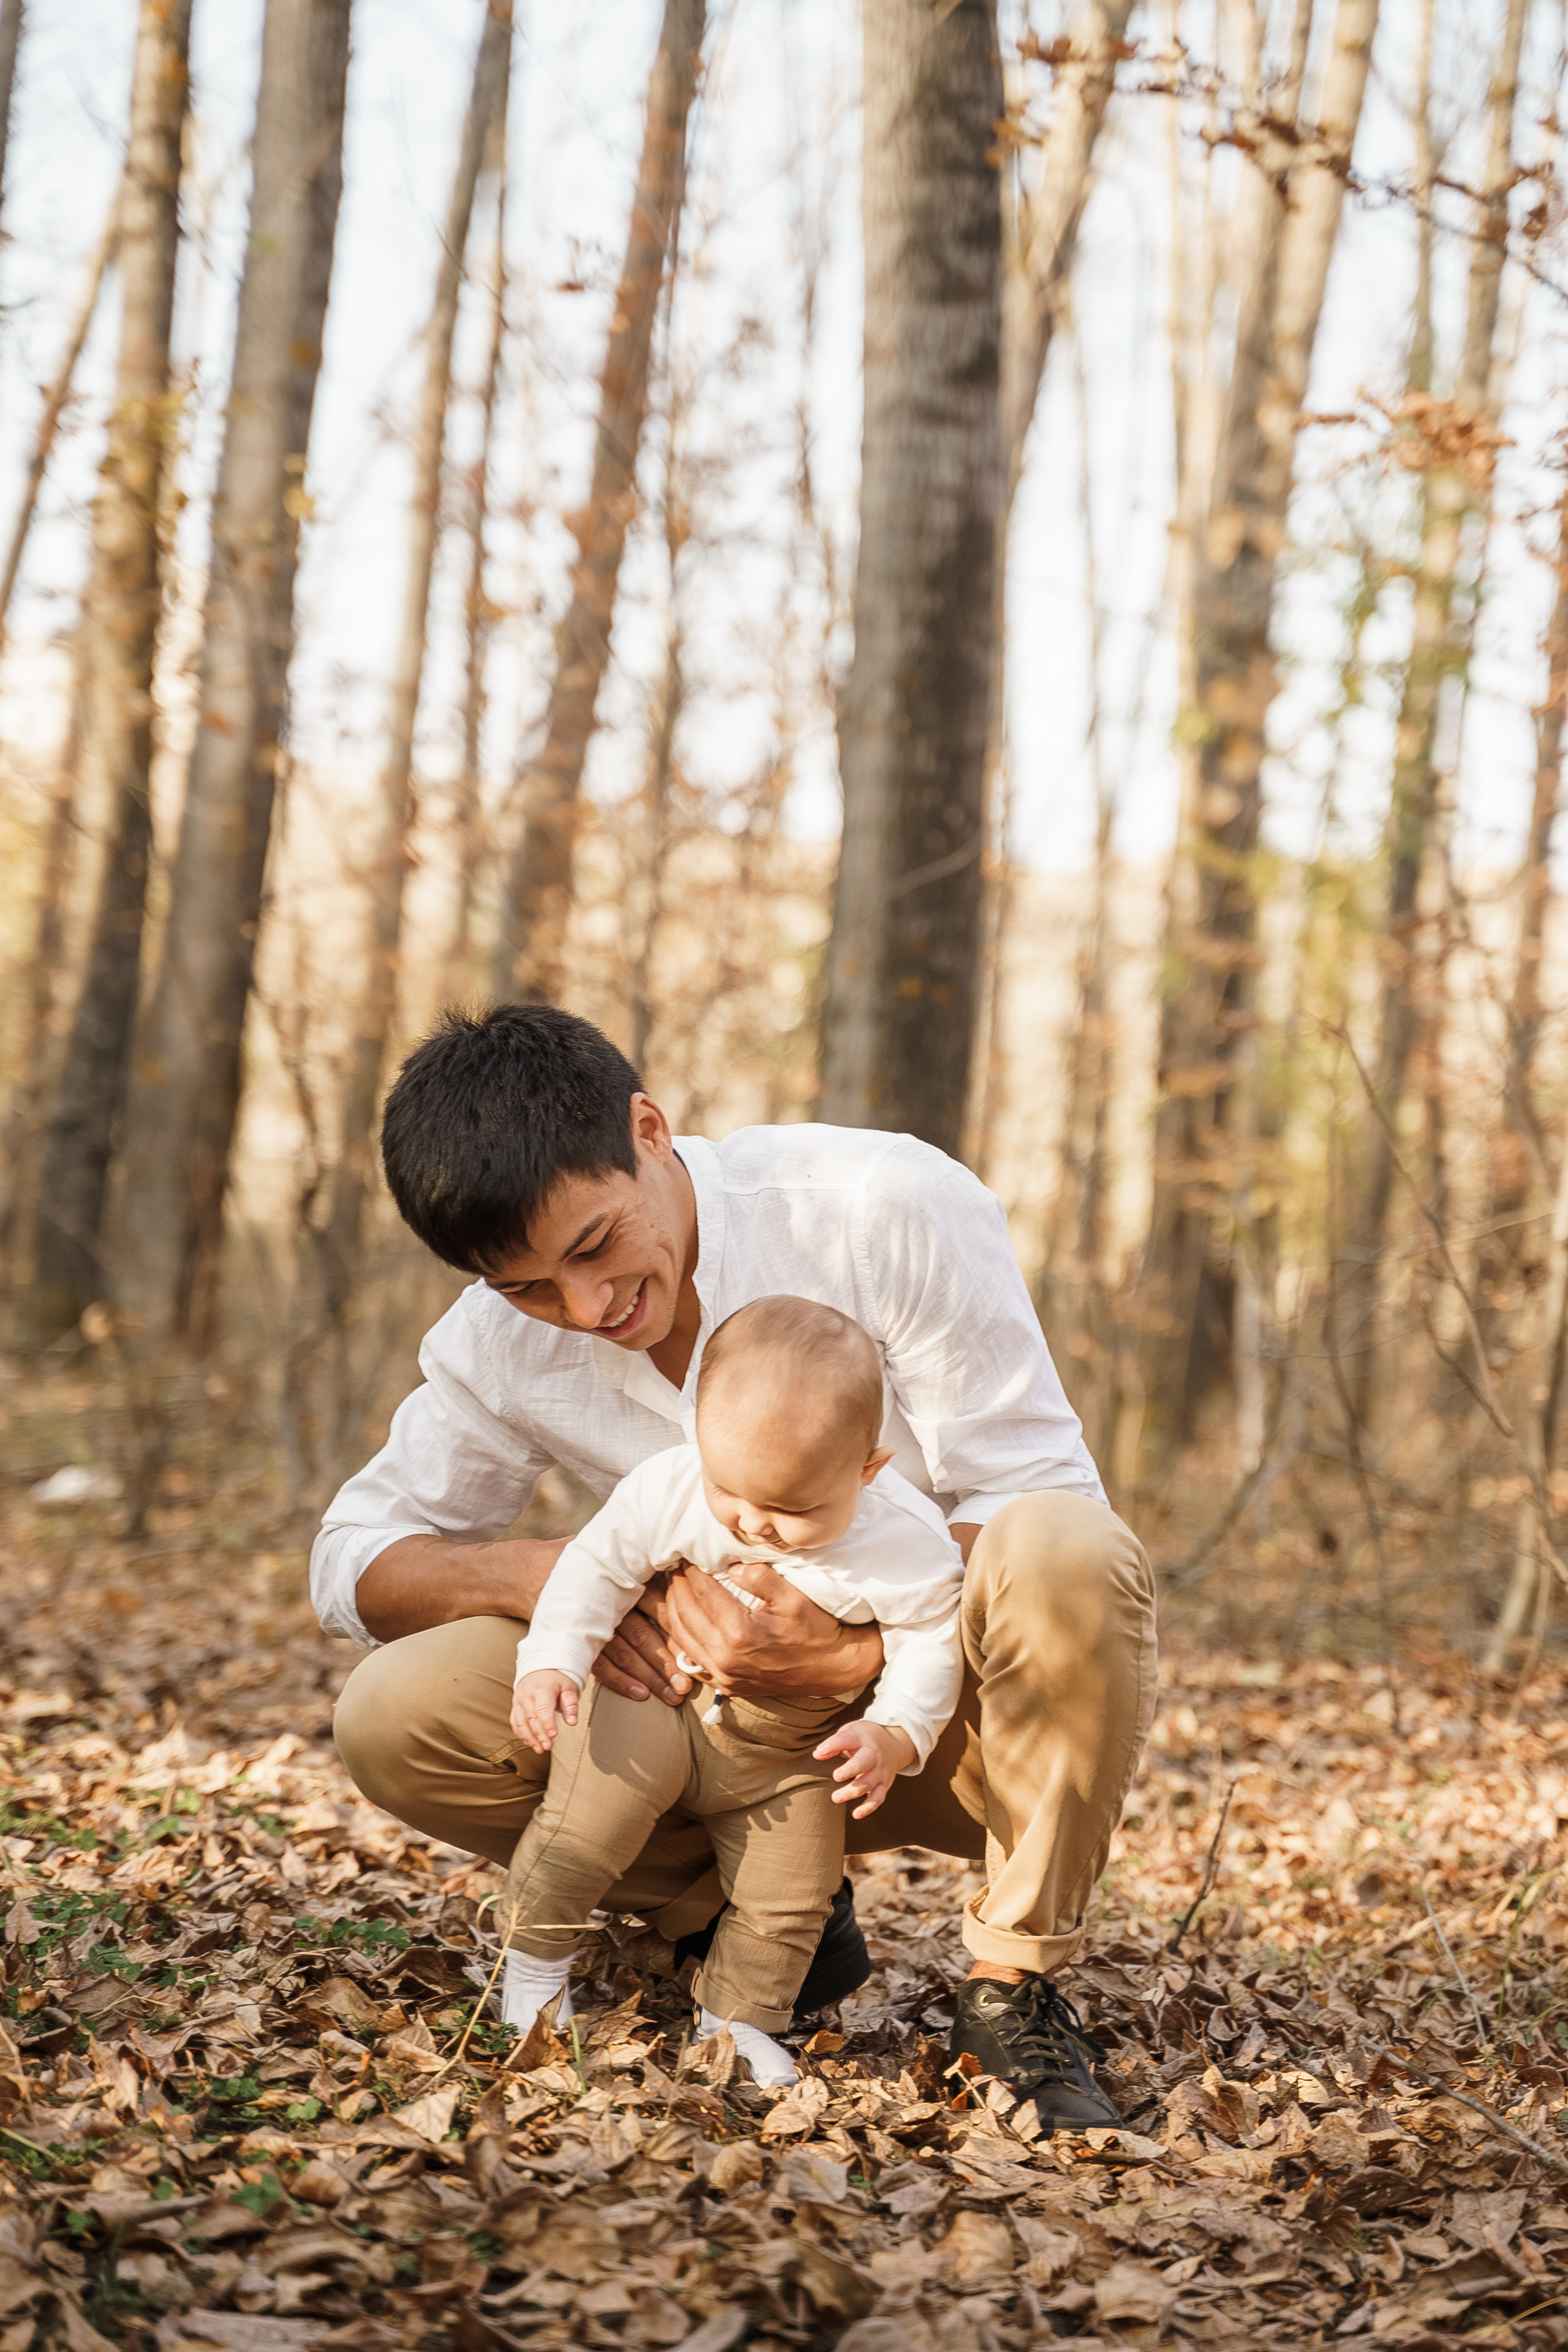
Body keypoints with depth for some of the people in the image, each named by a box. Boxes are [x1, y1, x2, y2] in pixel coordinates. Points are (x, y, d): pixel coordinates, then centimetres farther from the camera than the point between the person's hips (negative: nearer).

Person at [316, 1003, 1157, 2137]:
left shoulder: (890, 1208, -19)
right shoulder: (502, 1342, -6)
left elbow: (1039, 1502, -19)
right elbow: (351, 1558, 1)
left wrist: (847, 1654, -36)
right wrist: (545, 1574, -21)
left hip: (948, 1703, -3)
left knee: (1065, 1554, -38)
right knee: (395, 1714, -18)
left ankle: (1018, 1988, -15)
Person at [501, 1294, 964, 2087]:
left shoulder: (906, 1544, -24)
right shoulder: (670, 1487, -22)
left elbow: (931, 1639, -11)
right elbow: (597, 1565, -9)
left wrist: (894, 1735, -25)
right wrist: (551, 1661, -20)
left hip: (791, 1749, 1)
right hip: (658, 1692, -1)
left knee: (792, 1889, -3)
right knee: (619, 1770, -25)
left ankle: (736, 2017, 20)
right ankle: (533, 1952, -7)